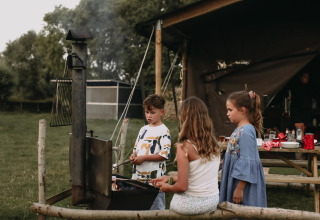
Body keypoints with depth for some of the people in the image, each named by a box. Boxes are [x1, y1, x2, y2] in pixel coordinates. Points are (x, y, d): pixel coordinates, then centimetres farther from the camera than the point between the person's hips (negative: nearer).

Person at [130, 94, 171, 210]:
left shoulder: (163, 131, -9)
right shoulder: (143, 129, 14)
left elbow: (164, 155, -16)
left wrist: (143, 158, -16)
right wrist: (134, 155, 1)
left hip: (154, 178, -7)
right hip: (139, 175, 7)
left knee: (156, 207, -2)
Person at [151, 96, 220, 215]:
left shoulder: (184, 147, -19)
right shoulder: (214, 144, 0)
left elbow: (182, 186, -18)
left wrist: (168, 187, 3)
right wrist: (169, 178, 17)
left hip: (191, 204, -5)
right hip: (213, 203, 5)